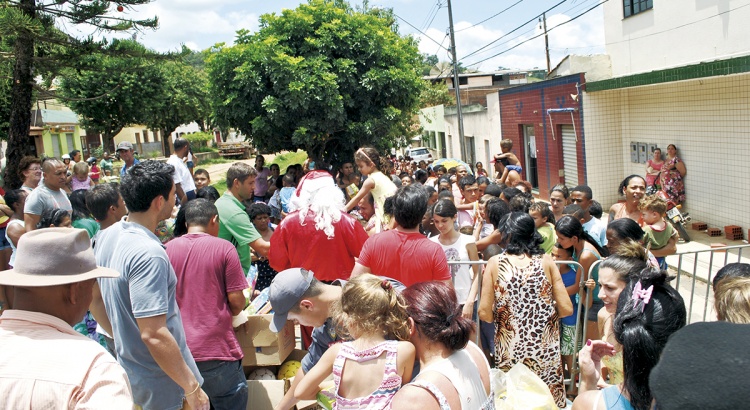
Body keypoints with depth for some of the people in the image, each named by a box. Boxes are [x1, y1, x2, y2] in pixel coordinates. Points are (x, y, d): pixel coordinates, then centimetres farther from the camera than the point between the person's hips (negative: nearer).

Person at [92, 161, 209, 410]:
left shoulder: (107, 236, 0)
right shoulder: (148, 254, -29)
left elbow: (94, 299, 12)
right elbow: (154, 335, -31)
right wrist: (192, 388, -23)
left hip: (129, 370, 8)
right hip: (164, 384, -8)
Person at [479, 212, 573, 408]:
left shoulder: (495, 263, -7)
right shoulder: (546, 261, -5)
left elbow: (485, 314, -9)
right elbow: (566, 309, -6)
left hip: (510, 351, -1)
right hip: (546, 350, 1)